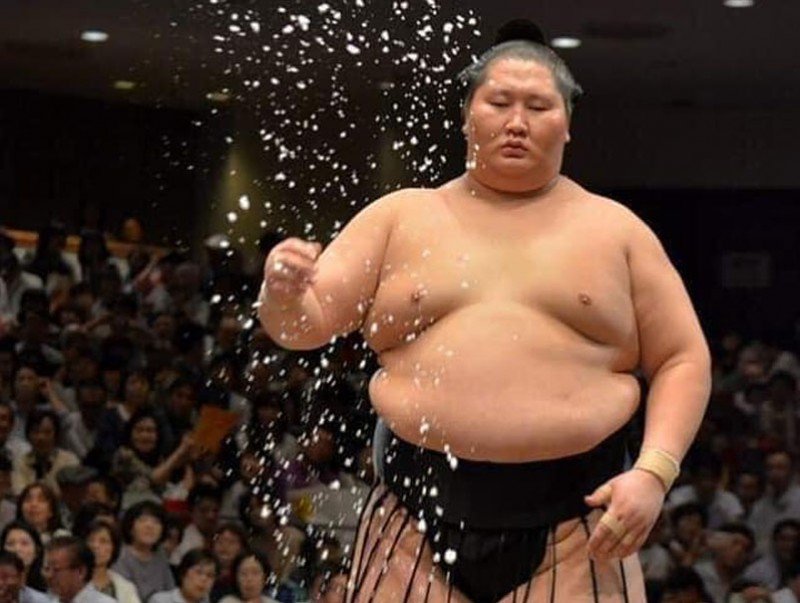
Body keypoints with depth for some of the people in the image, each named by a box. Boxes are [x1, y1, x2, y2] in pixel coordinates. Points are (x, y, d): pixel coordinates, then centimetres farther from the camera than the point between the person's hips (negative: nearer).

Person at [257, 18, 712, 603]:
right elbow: (309, 323, 7)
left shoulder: (615, 230, 8)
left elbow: (683, 360, 8)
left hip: (572, 519, -1)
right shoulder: (401, 216, 10)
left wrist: (654, 473, -7)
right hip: (420, 512, 1)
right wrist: (283, 293, -18)